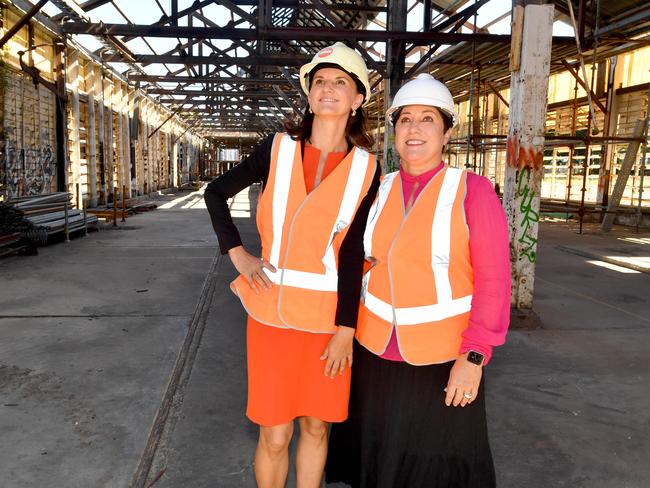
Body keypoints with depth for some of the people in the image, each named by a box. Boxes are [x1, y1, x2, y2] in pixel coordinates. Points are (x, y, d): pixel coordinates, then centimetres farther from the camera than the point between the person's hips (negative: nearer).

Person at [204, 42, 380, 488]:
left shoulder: (366, 169, -1)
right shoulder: (278, 150, 0)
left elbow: (353, 253, -4)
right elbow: (216, 193, 10)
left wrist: (345, 328, -7)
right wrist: (237, 254, 0)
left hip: (328, 315, 0)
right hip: (272, 311, 0)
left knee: (316, 426, 13)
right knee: (274, 435, 7)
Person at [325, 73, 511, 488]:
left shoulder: (473, 191, -11)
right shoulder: (379, 190, 2)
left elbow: (493, 281, -12)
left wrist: (474, 358, -15)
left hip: (443, 356, -4)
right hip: (376, 350, 4)